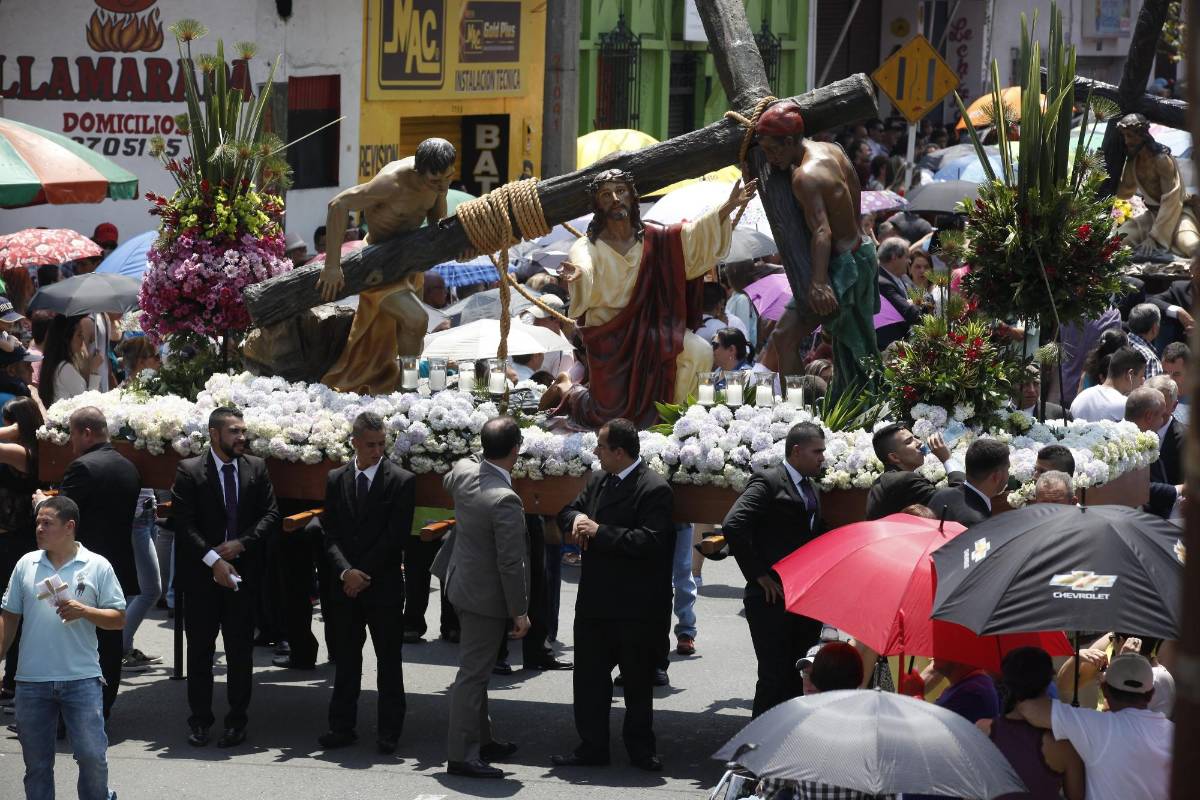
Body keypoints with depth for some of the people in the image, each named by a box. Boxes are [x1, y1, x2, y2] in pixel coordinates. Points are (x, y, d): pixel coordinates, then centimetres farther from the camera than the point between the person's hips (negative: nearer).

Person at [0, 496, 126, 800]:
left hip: (82, 678, -2)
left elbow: (118, 620, -1)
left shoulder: (97, 566, -2)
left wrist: (85, 612, -17)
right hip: (31, 681, 2)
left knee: (92, 755, -2)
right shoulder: (26, 564, 6)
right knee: (36, 761, 10)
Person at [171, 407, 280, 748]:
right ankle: (199, 721, 14)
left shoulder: (256, 468, 5)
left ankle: (236, 722, 13)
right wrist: (213, 560, -18)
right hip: (201, 573, -2)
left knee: (240, 652, 5)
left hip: (243, 569, 2)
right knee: (199, 650, 5)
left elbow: (271, 514, 3)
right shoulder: (189, 471, -6)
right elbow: (184, 524, -10)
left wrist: (241, 544, -10)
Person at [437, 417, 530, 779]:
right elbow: (510, 564, -24)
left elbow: (448, 483, 24)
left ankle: (481, 739, 33)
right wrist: (519, 612, -15)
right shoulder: (505, 500, -29)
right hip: (487, 597, -9)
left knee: (476, 670, 20)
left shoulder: (463, 471, -5)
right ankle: (461, 755, 5)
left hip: (463, 584, 9)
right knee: (472, 674, -2)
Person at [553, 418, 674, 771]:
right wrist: (576, 520, -5)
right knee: (588, 676, 9)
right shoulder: (597, 480, 10)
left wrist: (599, 531, -21)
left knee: (638, 681, 7)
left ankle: (640, 747, 20)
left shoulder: (654, 490, -15)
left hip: (636, 608, -7)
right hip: (595, 602, 7)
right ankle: (592, 746, 17)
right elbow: (568, 511, 21)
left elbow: (650, 541, -24)